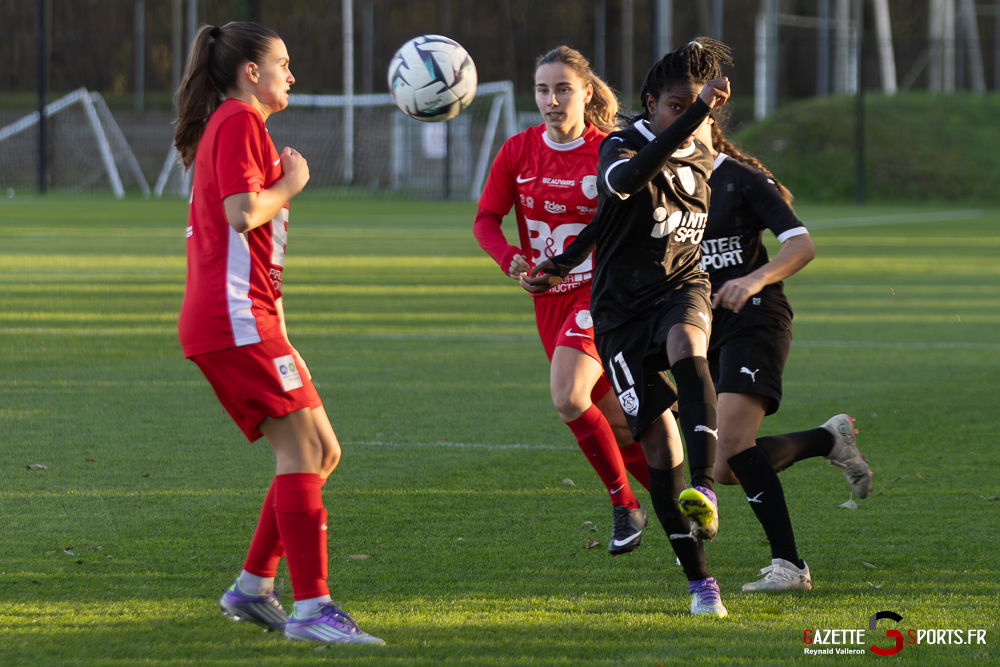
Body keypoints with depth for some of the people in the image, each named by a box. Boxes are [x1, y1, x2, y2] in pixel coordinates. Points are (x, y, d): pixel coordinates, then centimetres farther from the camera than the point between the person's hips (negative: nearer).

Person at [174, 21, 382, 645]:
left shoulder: (229, 125, 26)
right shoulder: (239, 120, -6)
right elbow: (242, 212, -19)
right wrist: (290, 184, -4)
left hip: (249, 318, 11)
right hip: (236, 314, -11)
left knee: (320, 453, 10)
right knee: (303, 447, -16)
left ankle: (254, 587, 12)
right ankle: (311, 607, -22)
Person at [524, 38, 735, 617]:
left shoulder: (703, 162, 8)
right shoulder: (620, 150, -10)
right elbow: (629, 178, -37)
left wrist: (568, 263, 23)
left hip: (681, 289, 2)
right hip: (622, 309, -2)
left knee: (686, 346, -36)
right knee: (659, 443, -10)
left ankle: (705, 487, -50)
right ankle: (700, 581, -1)